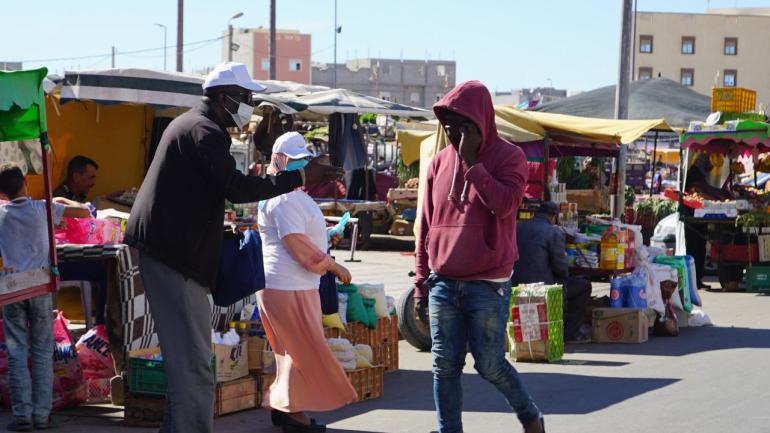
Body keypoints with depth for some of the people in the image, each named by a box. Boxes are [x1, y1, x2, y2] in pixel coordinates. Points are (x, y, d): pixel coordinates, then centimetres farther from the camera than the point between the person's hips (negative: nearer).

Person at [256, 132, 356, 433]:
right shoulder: (284, 198, -18)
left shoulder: (293, 194, 16)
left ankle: (281, 407, 23)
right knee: (305, 349, -5)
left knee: (291, 351, 16)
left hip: (295, 284, 11)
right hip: (288, 285, -11)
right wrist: (332, 266, -13)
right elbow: (297, 245, -23)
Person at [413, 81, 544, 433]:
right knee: (445, 367, 4)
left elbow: (505, 204, -22)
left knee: (490, 365, 1)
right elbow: (427, 226, 12)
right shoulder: (440, 162, 8)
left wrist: (472, 162, -18)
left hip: (487, 285, -4)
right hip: (443, 284, 4)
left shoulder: (508, 157, -3)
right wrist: (421, 283, 10)